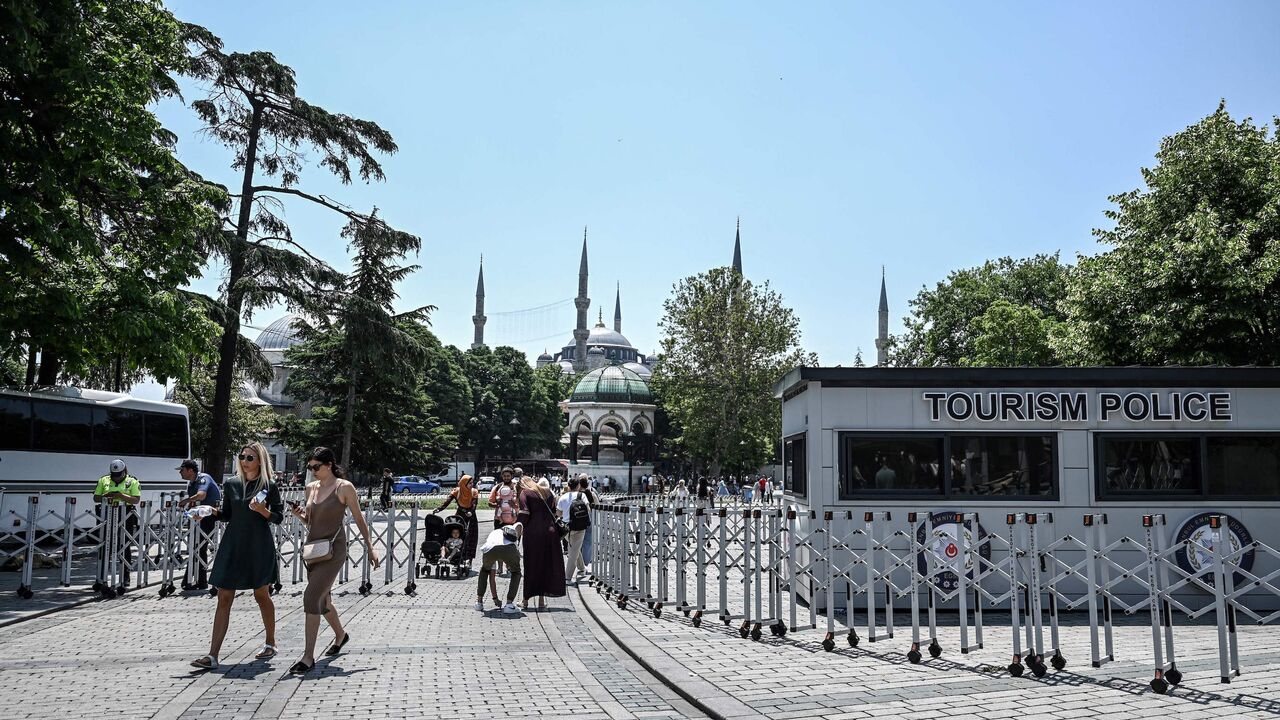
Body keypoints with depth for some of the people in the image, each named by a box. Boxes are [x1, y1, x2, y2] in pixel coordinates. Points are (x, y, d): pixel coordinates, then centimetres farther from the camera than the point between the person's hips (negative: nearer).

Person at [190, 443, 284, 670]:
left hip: (259, 546, -3)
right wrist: (213, 511, -6)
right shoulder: (231, 484, 6)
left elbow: (278, 517, -1)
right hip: (233, 545, 3)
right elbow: (226, 514, 13)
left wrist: (262, 510, -19)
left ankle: (270, 643, 29)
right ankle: (213, 655, -1)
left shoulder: (269, 486, -3)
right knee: (224, 599, -1)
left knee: (261, 595, 10)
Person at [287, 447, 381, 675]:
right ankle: (340, 635, 44)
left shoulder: (344, 488, -8)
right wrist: (300, 515, -3)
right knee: (322, 599, 18)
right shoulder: (311, 487, 9)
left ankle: (308, 657, -13)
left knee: (311, 597, -17)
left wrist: (370, 548, -1)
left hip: (333, 549, -7)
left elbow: (359, 520, -2)